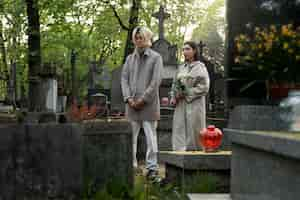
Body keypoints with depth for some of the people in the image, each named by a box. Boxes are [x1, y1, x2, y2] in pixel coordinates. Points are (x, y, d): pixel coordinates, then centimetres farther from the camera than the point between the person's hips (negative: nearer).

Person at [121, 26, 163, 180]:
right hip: (132, 104, 4)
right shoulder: (130, 58, 15)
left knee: (150, 136, -3)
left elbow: (156, 82, -6)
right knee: (130, 136, 4)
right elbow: (124, 79, 9)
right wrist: (129, 98, -6)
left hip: (149, 104, -4)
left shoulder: (156, 58, 3)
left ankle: (152, 167, 2)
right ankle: (131, 165, 11)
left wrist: (143, 99, -11)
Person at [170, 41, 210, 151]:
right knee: (180, 130, -2)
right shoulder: (181, 68, 15)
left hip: (194, 104, -5)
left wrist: (186, 94, -12)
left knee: (194, 130, -4)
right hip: (181, 105, 5)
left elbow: (204, 87, -9)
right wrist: (173, 97, -1)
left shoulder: (200, 67, -1)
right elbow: (175, 84, 17)